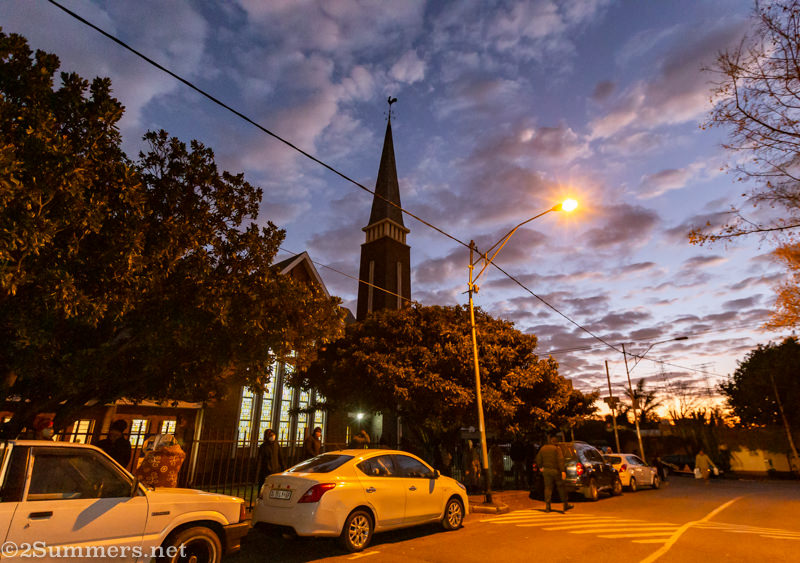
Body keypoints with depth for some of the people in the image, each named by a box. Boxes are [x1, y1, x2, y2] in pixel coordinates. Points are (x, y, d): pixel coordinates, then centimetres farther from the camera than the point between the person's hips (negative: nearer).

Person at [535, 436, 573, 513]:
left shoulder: (543, 448, 9)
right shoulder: (557, 449, -7)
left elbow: (538, 459, 14)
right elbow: (560, 460, -18)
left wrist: (540, 467, 27)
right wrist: (563, 471, -23)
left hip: (546, 470, 4)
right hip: (556, 470, -4)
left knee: (548, 487, 5)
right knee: (561, 487, 9)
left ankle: (547, 506, 1)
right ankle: (565, 505, 17)